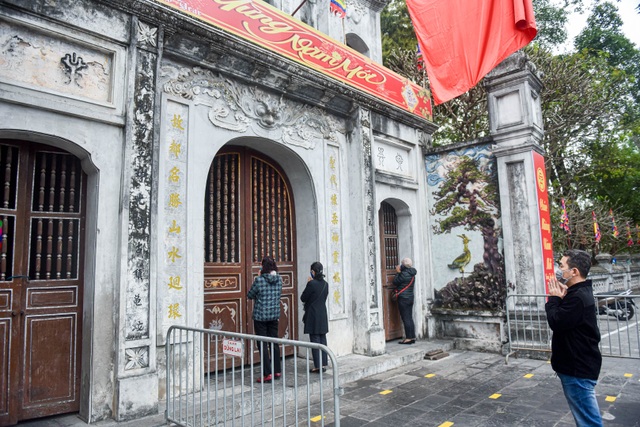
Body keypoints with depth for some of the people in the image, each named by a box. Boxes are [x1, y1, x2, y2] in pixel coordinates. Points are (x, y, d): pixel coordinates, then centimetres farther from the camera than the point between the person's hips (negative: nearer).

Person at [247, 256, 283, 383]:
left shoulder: (259, 280, -16)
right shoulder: (279, 279, -1)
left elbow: (250, 295, -4)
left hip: (260, 315, -5)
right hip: (274, 315, 5)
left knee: (263, 344, 2)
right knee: (274, 343, 14)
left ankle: (267, 374, 3)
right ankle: (277, 371, 22)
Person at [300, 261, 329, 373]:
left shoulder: (312, 283, -16)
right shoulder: (325, 284, 4)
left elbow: (303, 298, -9)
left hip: (313, 315, -7)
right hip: (323, 314, 7)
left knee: (315, 339, 0)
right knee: (323, 339, 12)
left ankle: (318, 366, 3)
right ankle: (324, 364, 17)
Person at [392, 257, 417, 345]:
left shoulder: (404, 274, -18)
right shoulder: (412, 274, 9)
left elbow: (395, 282, -10)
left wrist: (398, 272, -2)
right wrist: (399, 272, 13)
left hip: (403, 298, -9)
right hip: (410, 297, 9)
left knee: (406, 318, -4)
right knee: (409, 318, 12)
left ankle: (409, 338, -1)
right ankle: (412, 337, 15)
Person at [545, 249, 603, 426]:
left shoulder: (579, 297, -24)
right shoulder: (579, 292, 10)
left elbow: (556, 323, -23)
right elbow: (563, 319, 13)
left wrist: (554, 298, -12)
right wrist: (560, 298, -1)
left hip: (579, 367, -10)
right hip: (578, 364, 10)